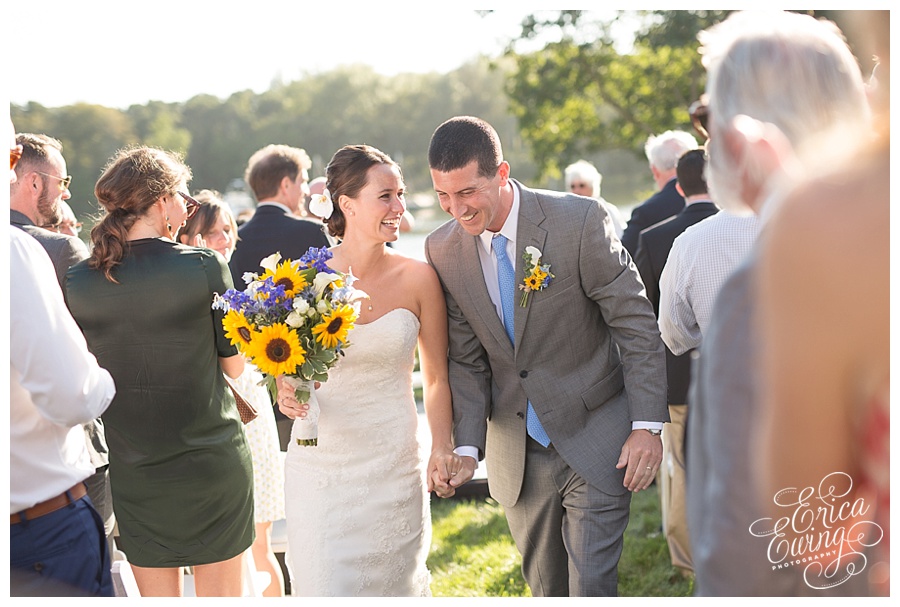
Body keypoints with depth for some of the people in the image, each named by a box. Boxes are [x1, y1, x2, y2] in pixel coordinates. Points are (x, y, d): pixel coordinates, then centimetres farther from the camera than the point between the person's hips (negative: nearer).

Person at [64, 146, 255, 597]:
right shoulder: (205, 267, -14)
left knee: (157, 596, 15)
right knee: (221, 593, 12)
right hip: (212, 463, -3)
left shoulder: (78, 281, -5)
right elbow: (234, 365, -4)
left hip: (133, 472, 3)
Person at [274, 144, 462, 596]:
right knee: (327, 588, 0)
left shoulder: (417, 278, -3)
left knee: (394, 584, 13)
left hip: (395, 469, 1)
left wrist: (442, 446, -10)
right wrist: (286, 395, -16)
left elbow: (436, 377, 5)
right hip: (321, 468, -1)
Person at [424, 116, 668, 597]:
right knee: (544, 588, 15)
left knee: (590, 588, -4)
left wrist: (647, 426, -14)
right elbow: (466, 359, 2)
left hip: (595, 440, -4)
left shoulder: (580, 221, -16)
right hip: (517, 453, 4)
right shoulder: (443, 250, -4)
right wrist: (467, 446, -10)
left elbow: (637, 326, -11)